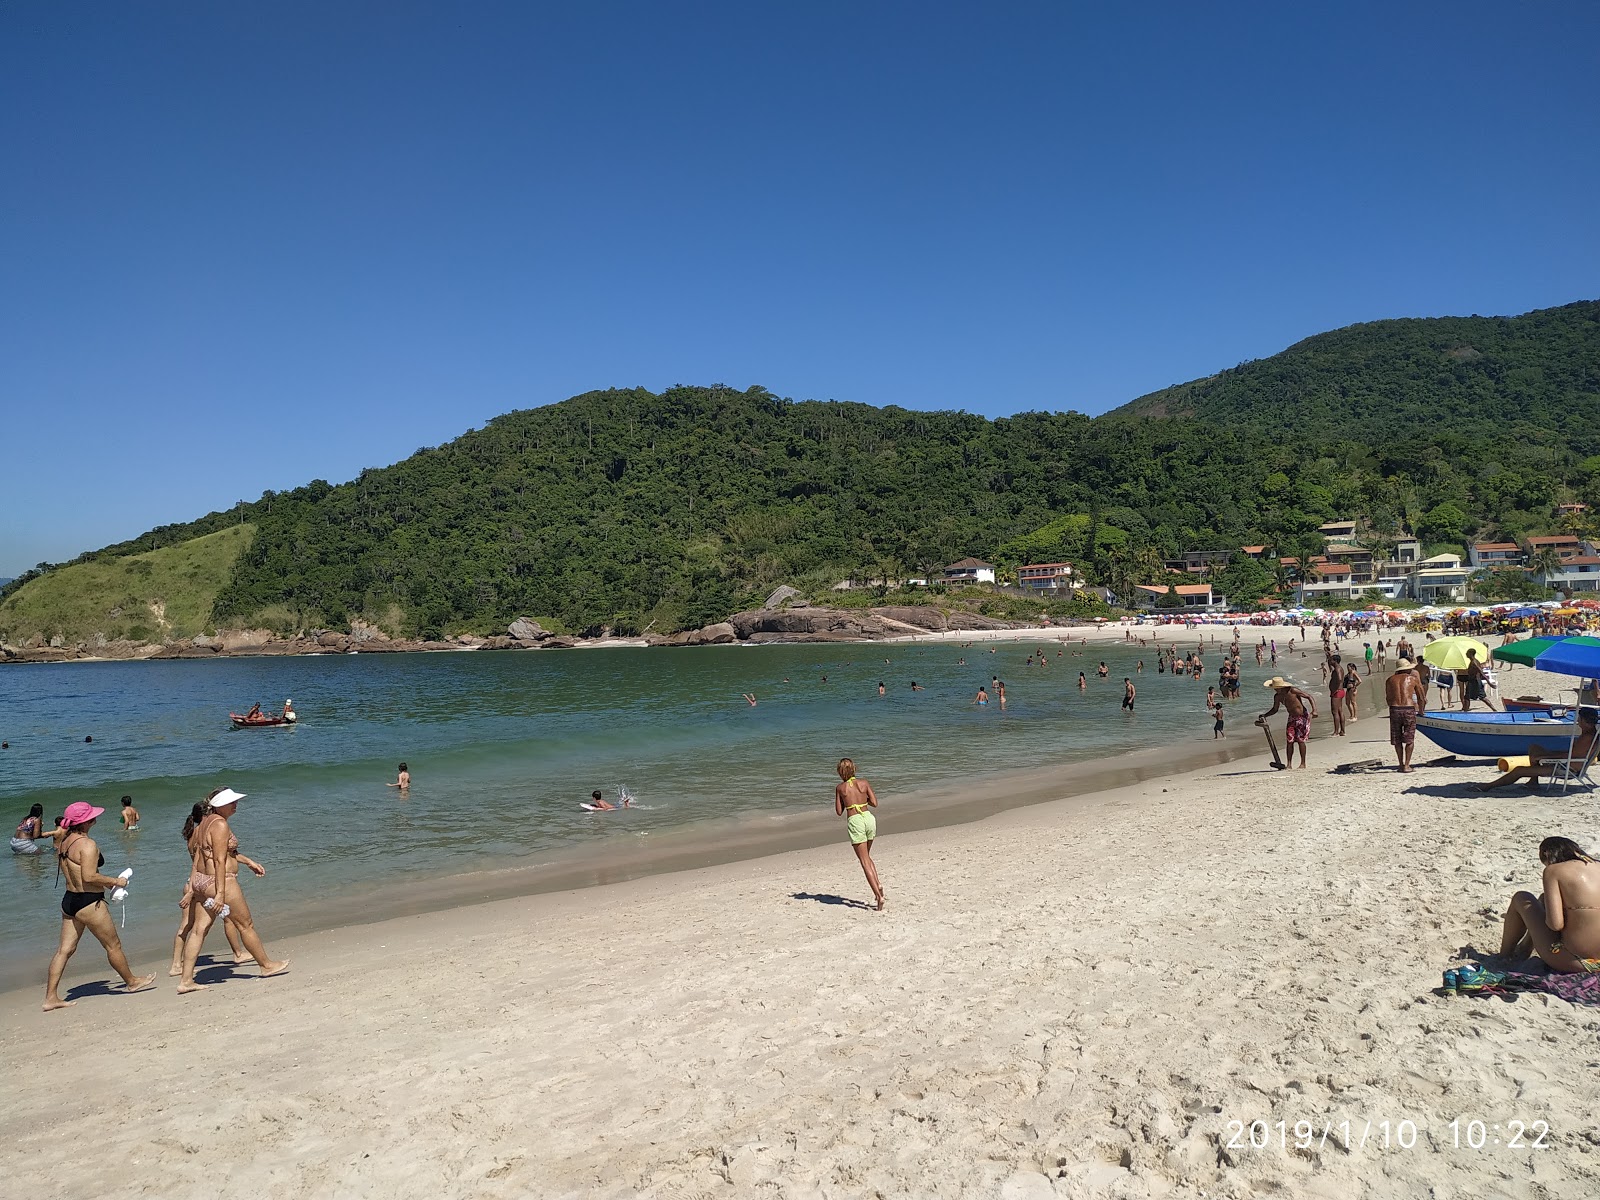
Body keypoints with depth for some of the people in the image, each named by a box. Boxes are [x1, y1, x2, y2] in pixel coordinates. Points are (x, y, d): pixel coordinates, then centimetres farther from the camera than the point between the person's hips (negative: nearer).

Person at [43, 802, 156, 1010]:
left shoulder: (64, 841, 7)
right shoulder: (87, 844, -21)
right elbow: (89, 877, -25)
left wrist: (105, 881, 16)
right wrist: (115, 881, -12)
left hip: (69, 900, 9)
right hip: (89, 902, -9)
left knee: (65, 949, 12)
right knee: (113, 945, 9)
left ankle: (51, 997, 14)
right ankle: (132, 982, 25)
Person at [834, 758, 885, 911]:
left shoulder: (840, 788, 3)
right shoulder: (864, 783, 7)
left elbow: (839, 812, 5)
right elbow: (874, 804, 3)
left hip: (855, 821, -3)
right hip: (869, 818, 3)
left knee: (864, 861, -1)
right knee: (866, 856, 24)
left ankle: (879, 896, -11)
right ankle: (877, 884, 5)